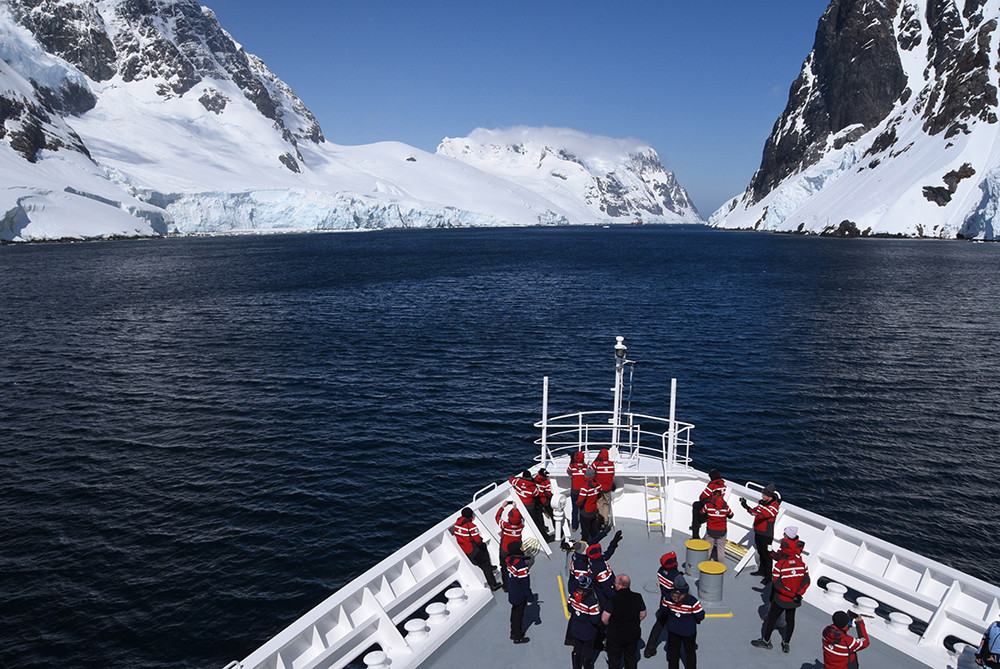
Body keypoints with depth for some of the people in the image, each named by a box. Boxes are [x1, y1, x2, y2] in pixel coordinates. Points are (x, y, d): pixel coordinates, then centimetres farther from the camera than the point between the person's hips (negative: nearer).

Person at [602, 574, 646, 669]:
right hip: (633, 635, 4)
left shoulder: (614, 600, -25)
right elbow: (643, 615, 2)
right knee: (631, 659, 23)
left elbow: (604, 618, -20)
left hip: (615, 635, -4)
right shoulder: (638, 597, -11)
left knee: (614, 661, 16)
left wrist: (609, 625, 1)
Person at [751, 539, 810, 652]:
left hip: (781, 599, -4)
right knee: (790, 620, 21)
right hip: (794, 601, 4)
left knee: (772, 618, 14)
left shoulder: (779, 565, -22)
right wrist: (798, 594, -12)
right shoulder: (802, 564, -9)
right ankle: (786, 644, 33)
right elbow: (806, 581, -7)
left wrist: (794, 595, -16)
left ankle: (765, 641, 29)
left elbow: (777, 584, -22)